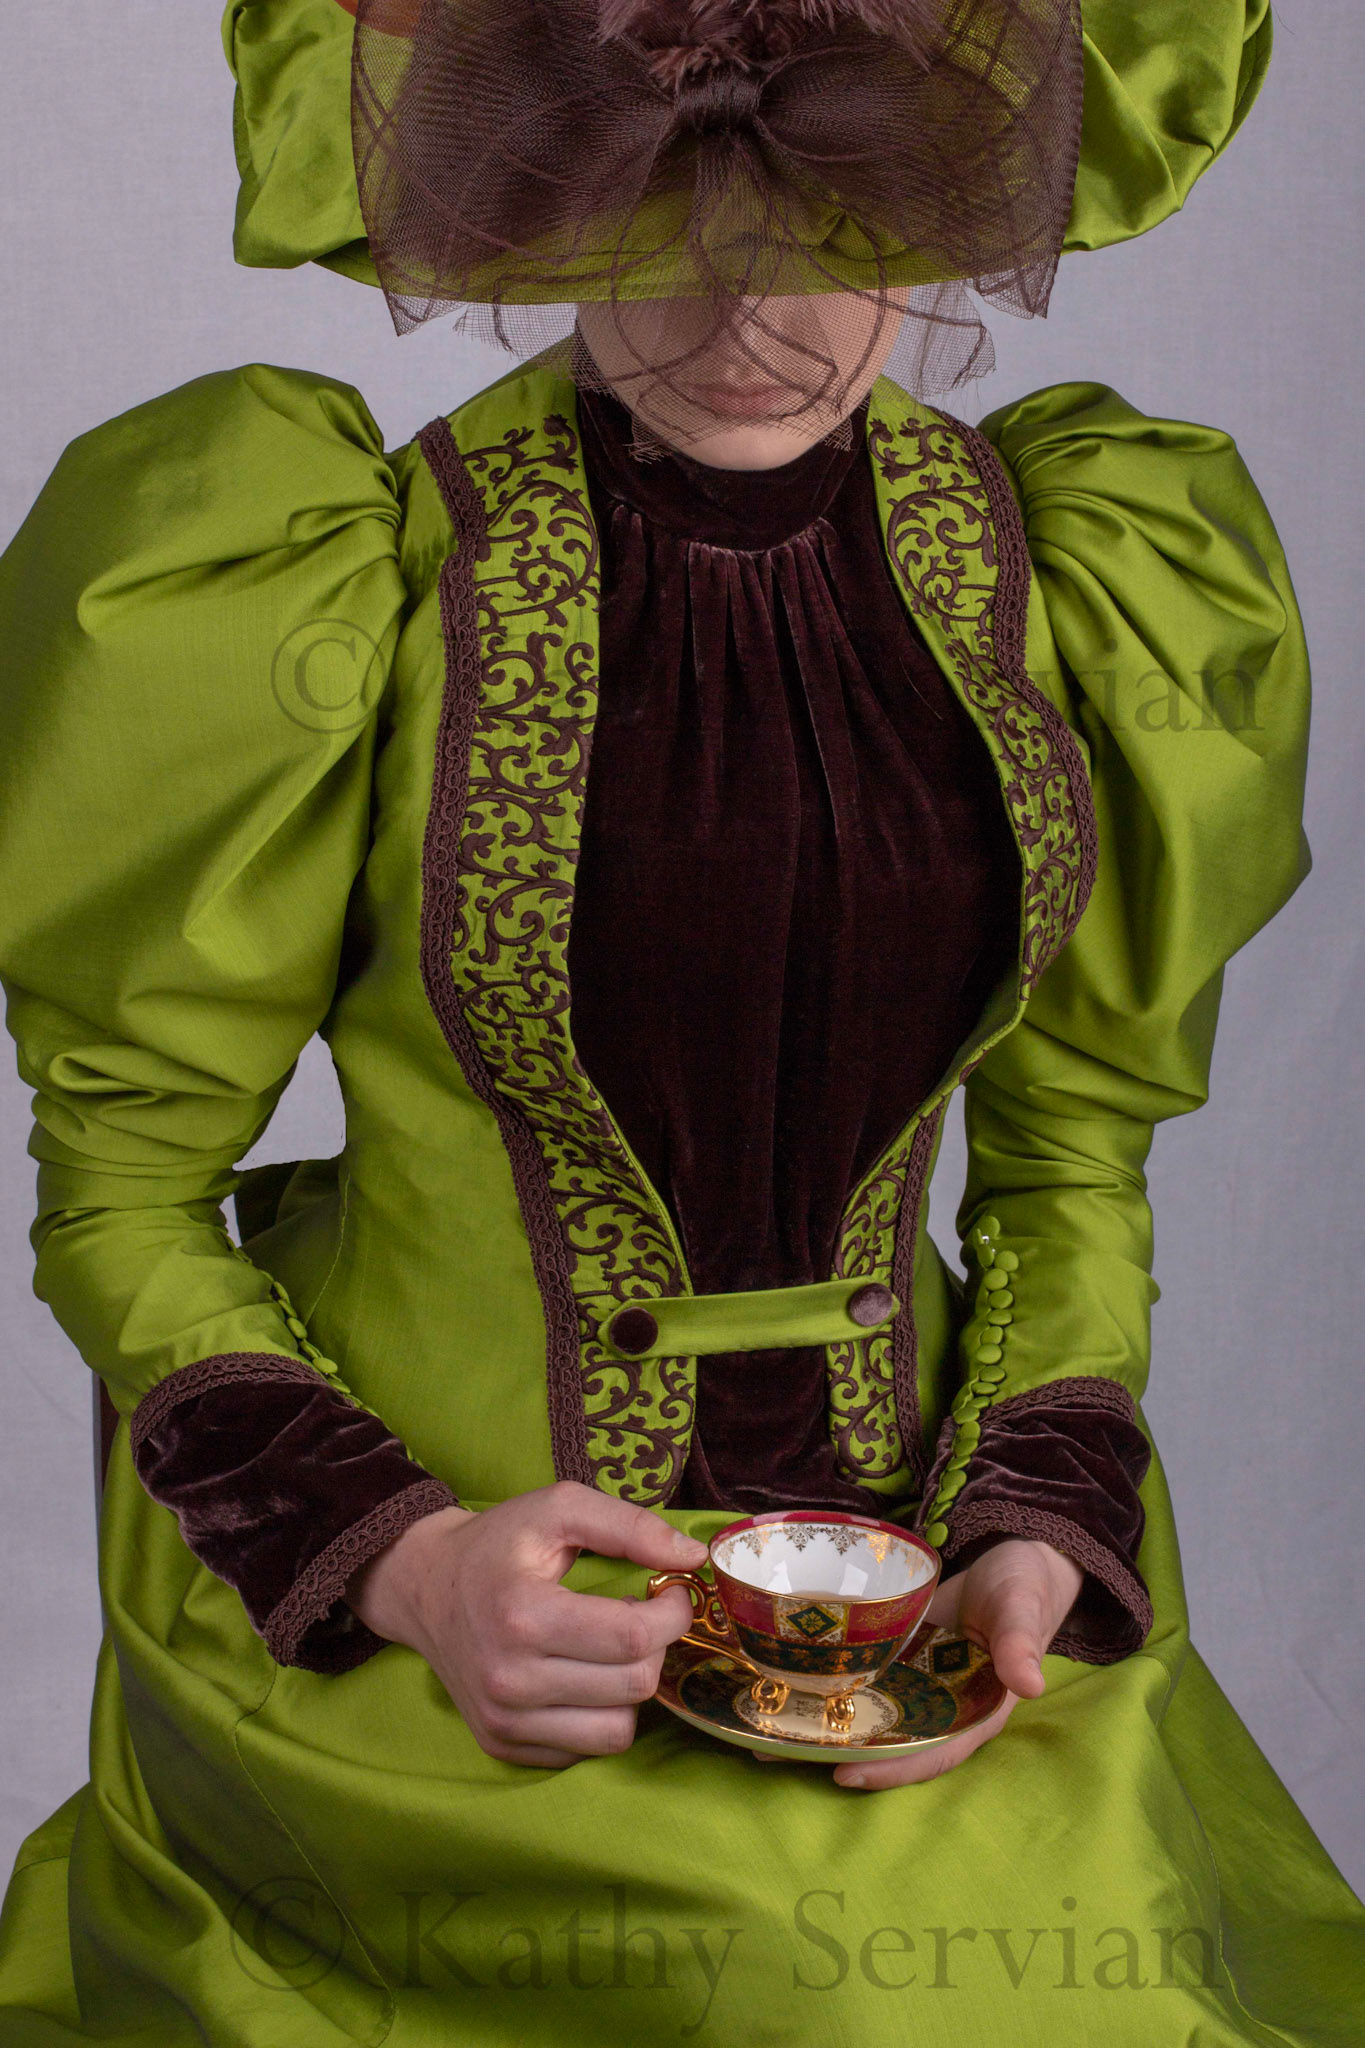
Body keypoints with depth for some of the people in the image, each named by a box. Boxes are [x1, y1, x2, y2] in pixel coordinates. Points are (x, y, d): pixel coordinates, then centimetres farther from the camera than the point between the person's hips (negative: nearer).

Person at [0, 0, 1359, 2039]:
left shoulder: (1087, 582, -1)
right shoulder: (344, 591, -12)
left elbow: (1075, 1164, 7)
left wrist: (1038, 1544, -8)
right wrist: (399, 1558, -17)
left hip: (912, 1547, 4)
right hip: (391, 1612, -3)